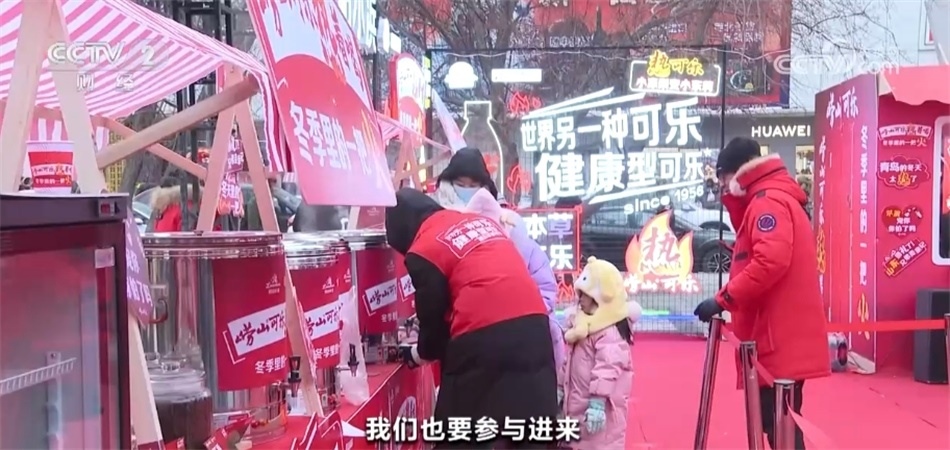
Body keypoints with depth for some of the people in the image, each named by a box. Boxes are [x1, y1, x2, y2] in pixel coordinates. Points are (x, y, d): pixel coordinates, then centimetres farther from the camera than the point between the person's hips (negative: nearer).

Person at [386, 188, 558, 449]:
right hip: (534, 327, 7)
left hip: (484, 340, -7)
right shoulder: (481, 220, 22)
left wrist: (419, 354, 28)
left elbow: (434, 318, 7)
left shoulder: (423, 251, 2)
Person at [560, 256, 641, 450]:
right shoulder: (582, 323, 12)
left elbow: (608, 366, -27)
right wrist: (561, 387, 21)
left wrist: (597, 402, -31)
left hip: (598, 404, -10)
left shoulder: (609, 331, -20)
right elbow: (571, 361, 20)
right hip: (579, 402, 10)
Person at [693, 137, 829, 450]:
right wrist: (733, 201, 11)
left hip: (778, 337, -10)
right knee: (778, 419, 14)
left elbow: (771, 260, -26)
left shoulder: (768, 200, -13)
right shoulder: (774, 198, 19)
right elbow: (754, 245, 22)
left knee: (777, 420, -7)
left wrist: (723, 299, -21)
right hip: (783, 334, 10)